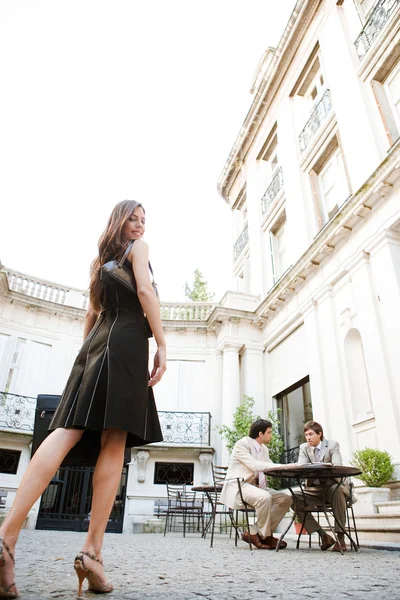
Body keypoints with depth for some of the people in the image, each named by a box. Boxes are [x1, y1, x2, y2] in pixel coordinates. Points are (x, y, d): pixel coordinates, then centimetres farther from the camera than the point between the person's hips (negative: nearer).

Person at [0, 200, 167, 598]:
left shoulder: (101, 259, 29)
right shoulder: (138, 248, 8)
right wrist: (162, 345, -11)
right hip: (126, 342, -6)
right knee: (113, 444, -9)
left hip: (96, 344, 7)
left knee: (67, 432, -6)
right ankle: (92, 550, -11)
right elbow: (145, 290, -9)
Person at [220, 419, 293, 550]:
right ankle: (266, 536, -10)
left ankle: (254, 533, -6)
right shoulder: (241, 444, -13)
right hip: (238, 486, -9)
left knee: (286, 499, -7)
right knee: (264, 497, -34)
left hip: (255, 485, 9)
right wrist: (283, 466, -28)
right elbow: (255, 465, -26)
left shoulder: (264, 449, 15)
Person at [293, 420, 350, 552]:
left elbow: (338, 466, -19)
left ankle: (340, 537, -26)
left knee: (337, 490, -37)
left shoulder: (333, 445, -4)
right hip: (315, 489, 3)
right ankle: (323, 536, -13)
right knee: (295, 498, -22)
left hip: (334, 485, -3)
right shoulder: (304, 448, 5)